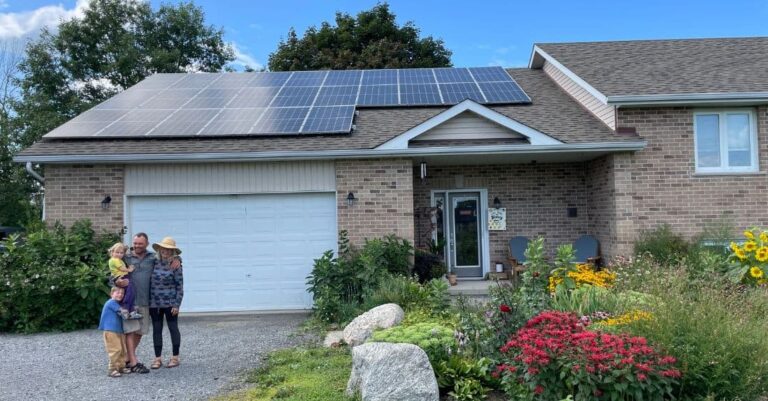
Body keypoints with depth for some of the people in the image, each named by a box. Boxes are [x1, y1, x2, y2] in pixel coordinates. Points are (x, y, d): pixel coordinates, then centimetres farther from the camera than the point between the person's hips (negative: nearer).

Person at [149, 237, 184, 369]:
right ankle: (158, 358, 19)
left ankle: (175, 357, 16)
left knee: (173, 328, 6)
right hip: (154, 303, 4)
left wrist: (177, 304, -11)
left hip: (170, 303, -4)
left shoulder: (175, 265, -6)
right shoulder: (155, 263, 5)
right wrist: (148, 301, 6)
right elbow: (149, 282, 10)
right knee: (156, 330, 9)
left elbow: (180, 286, -7)